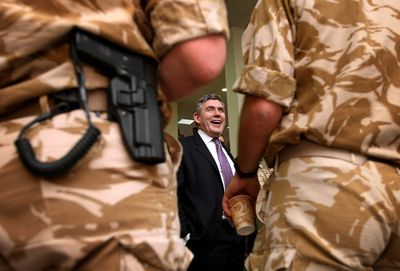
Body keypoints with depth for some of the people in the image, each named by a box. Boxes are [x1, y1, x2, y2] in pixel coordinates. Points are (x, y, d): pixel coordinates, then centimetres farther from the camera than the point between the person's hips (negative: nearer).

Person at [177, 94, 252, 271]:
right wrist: (186, 234, -17)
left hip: (238, 237, 7)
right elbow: (172, 195, -14)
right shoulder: (183, 148, -8)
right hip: (208, 243, -7)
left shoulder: (226, 150, 16)